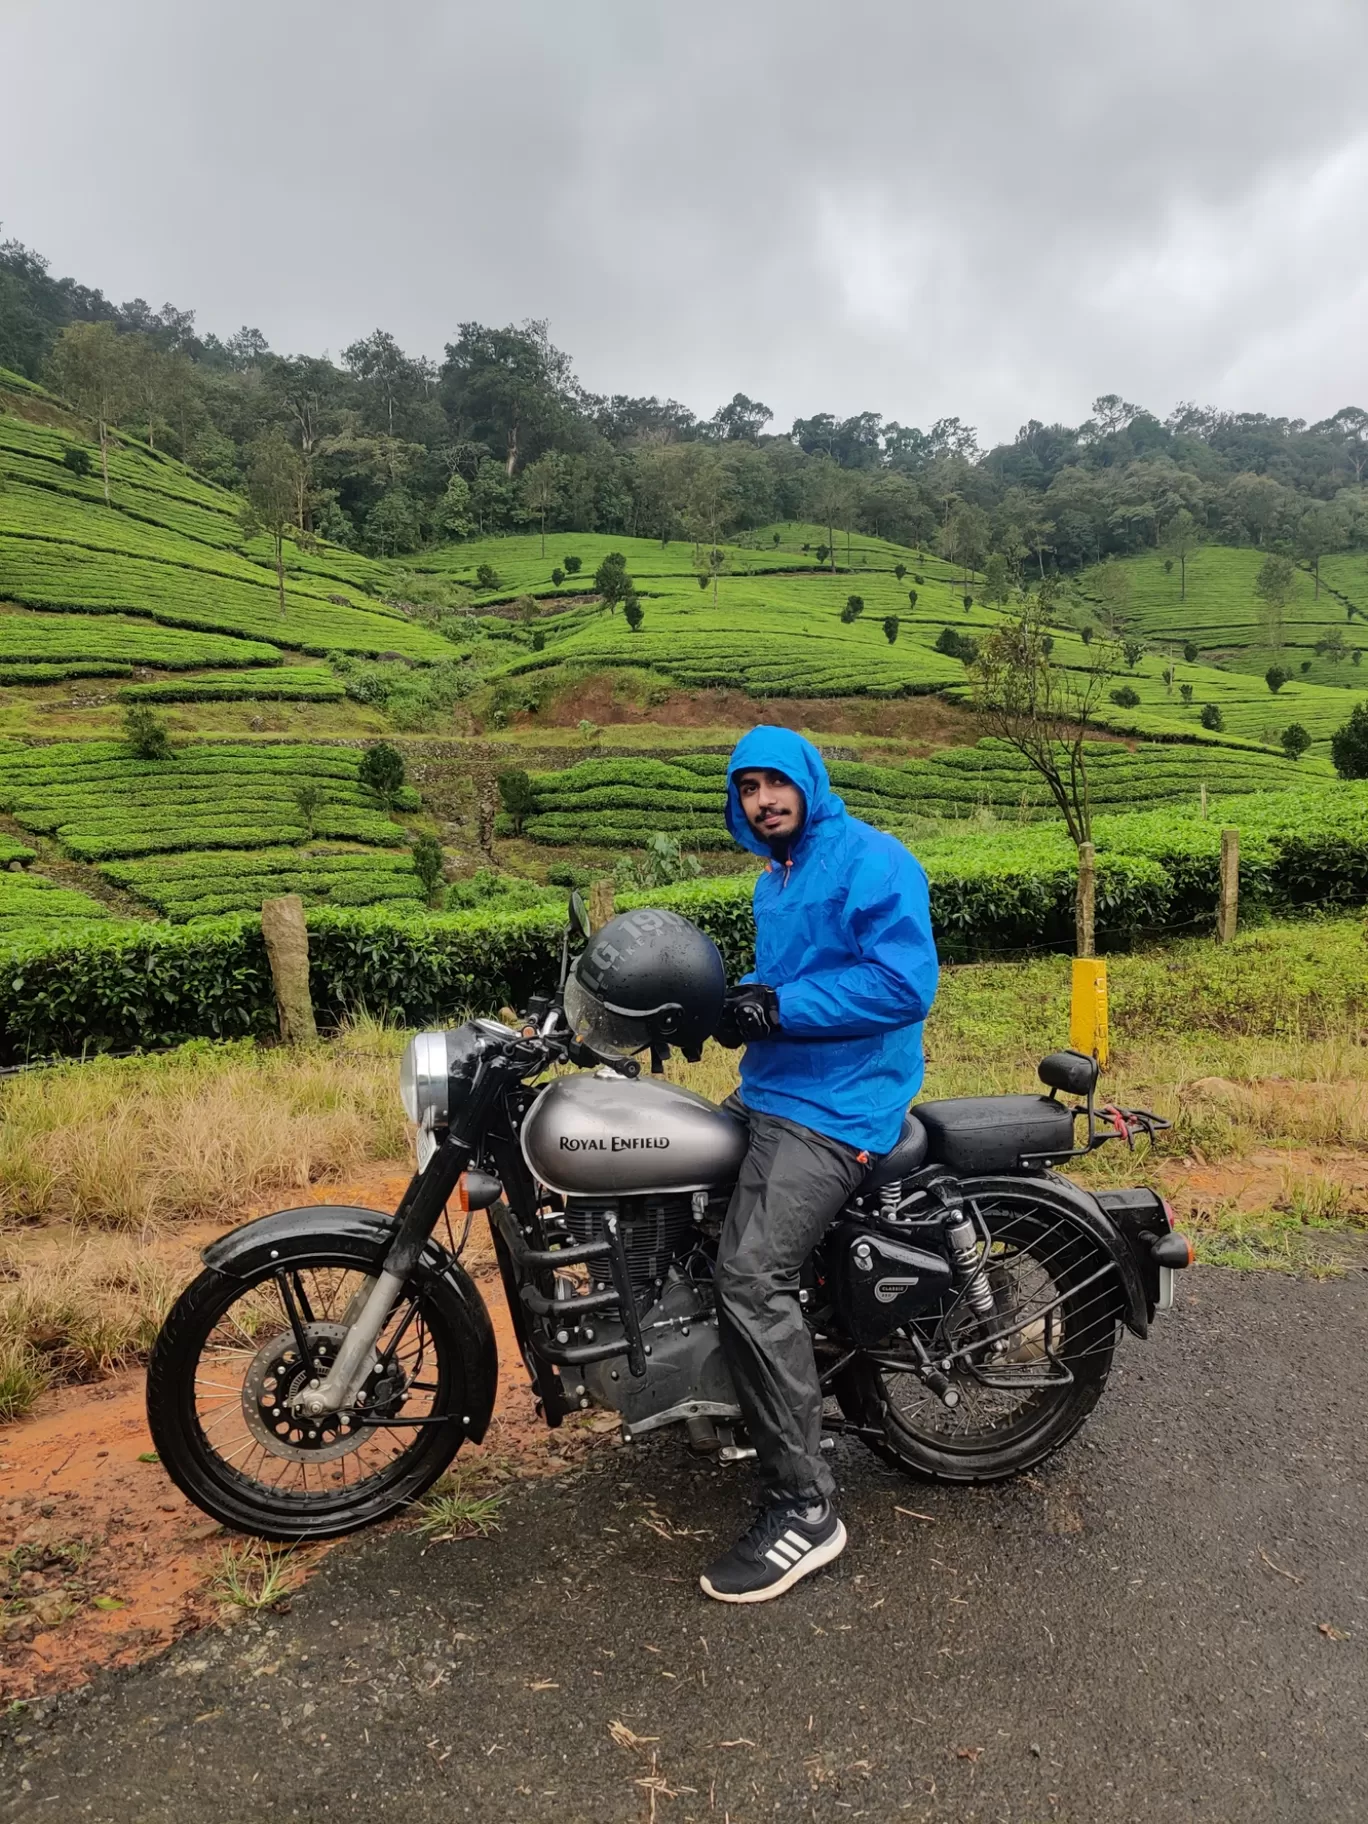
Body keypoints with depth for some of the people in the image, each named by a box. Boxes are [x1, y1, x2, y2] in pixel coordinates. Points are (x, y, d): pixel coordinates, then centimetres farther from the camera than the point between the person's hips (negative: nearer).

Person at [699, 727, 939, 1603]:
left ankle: (805, 1510, -10)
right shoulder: (776, 882, 19)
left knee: (753, 1278, -23)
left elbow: (906, 983, -21)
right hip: (773, 1092, 11)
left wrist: (782, 1008, -22)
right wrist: (741, 1001, 6)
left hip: (835, 1106, -11)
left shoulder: (871, 861, -10)